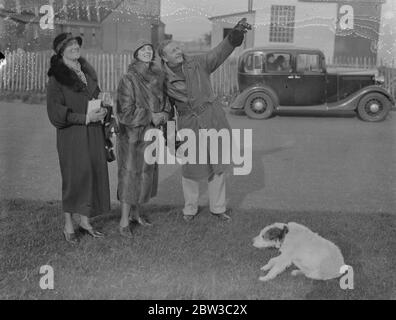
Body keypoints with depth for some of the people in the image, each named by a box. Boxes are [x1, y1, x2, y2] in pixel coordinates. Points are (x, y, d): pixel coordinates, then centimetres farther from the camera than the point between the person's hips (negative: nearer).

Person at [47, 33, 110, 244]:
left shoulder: (87, 71, 14)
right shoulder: (57, 76, -6)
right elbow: (55, 110, -12)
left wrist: (101, 111, 3)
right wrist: (85, 118, -16)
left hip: (93, 132, 6)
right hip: (71, 134, -6)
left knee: (94, 173, 5)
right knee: (74, 176, -4)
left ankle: (85, 220, 17)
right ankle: (68, 226, 8)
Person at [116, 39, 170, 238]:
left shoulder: (158, 76, 5)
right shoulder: (128, 80, -14)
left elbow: (165, 103, 14)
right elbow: (125, 113, -18)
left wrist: (162, 115, -7)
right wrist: (151, 116, -15)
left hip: (151, 134, 6)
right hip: (132, 135, -6)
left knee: (146, 173, 13)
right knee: (129, 175, -3)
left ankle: (136, 212, 29)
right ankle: (124, 221, 4)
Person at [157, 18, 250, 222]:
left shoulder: (198, 64, -2)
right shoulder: (164, 81, -2)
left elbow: (220, 52, -13)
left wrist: (236, 34, -28)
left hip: (213, 119, 1)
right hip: (189, 126, -1)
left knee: (216, 166, 9)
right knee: (190, 169, 6)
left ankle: (217, 207, 25)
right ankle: (190, 209, 28)